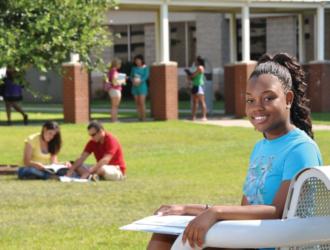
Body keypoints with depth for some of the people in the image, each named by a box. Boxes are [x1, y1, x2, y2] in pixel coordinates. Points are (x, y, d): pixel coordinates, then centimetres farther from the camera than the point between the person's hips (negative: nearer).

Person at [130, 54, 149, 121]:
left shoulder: (145, 68, 1)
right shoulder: (134, 68, 13)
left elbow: (146, 76, -10)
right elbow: (131, 76, 9)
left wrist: (140, 81, -24)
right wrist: (133, 80, -14)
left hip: (142, 86, -4)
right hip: (135, 87, 4)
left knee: (142, 102, -10)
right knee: (137, 103, 3)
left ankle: (143, 117, -6)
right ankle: (139, 117, 7)